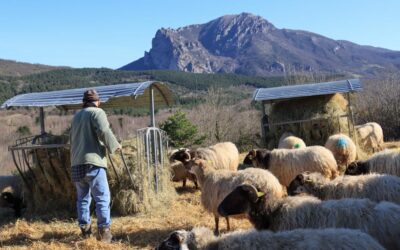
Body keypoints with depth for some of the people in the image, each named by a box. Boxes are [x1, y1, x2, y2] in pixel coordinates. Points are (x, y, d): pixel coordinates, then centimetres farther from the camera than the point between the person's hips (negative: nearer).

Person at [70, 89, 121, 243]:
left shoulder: (76, 116, 22)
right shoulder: (97, 112, 0)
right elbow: (104, 131, -16)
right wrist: (115, 145, -4)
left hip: (76, 163, 7)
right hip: (92, 162, -7)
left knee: (82, 198, 13)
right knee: (102, 197, -4)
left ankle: (85, 229, 13)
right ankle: (103, 230, -8)